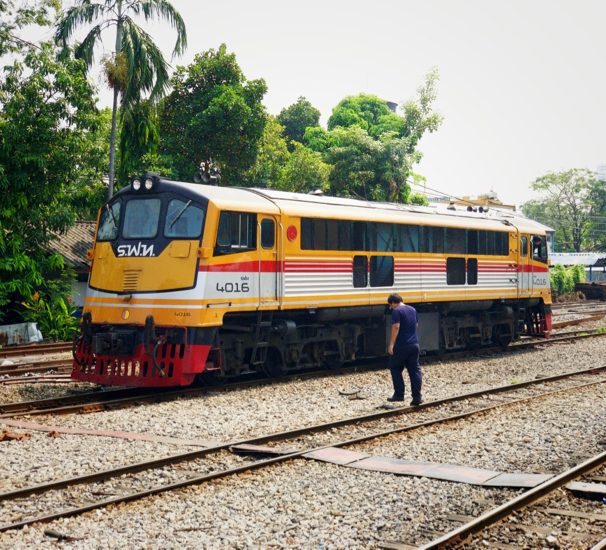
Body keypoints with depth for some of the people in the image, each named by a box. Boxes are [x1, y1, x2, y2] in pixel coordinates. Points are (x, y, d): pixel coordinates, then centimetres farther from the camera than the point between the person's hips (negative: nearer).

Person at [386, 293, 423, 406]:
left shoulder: (396, 311, -10)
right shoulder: (413, 310, 13)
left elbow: (396, 327, -20)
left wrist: (391, 344, -21)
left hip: (401, 345, -6)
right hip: (414, 344, 6)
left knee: (395, 368, 9)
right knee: (415, 369, 6)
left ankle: (399, 394, 6)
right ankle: (417, 397, 2)